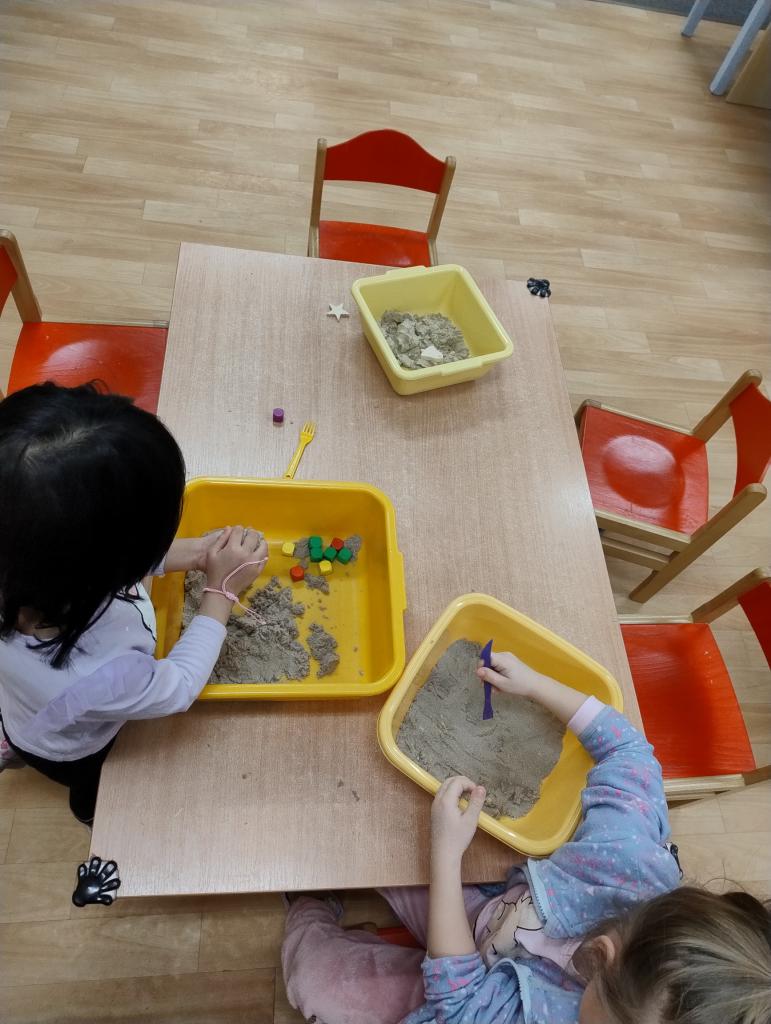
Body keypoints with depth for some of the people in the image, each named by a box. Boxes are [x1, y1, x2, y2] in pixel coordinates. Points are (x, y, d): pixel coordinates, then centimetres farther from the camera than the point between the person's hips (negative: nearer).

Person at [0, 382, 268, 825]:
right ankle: (93, 812, 64)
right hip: (71, 752, -3)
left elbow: (100, 554, -16)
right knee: (96, 790, 34)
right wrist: (222, 590, -24)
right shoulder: (99, 681, -52)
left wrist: (192, 552, -23)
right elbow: (179, 686, -29)